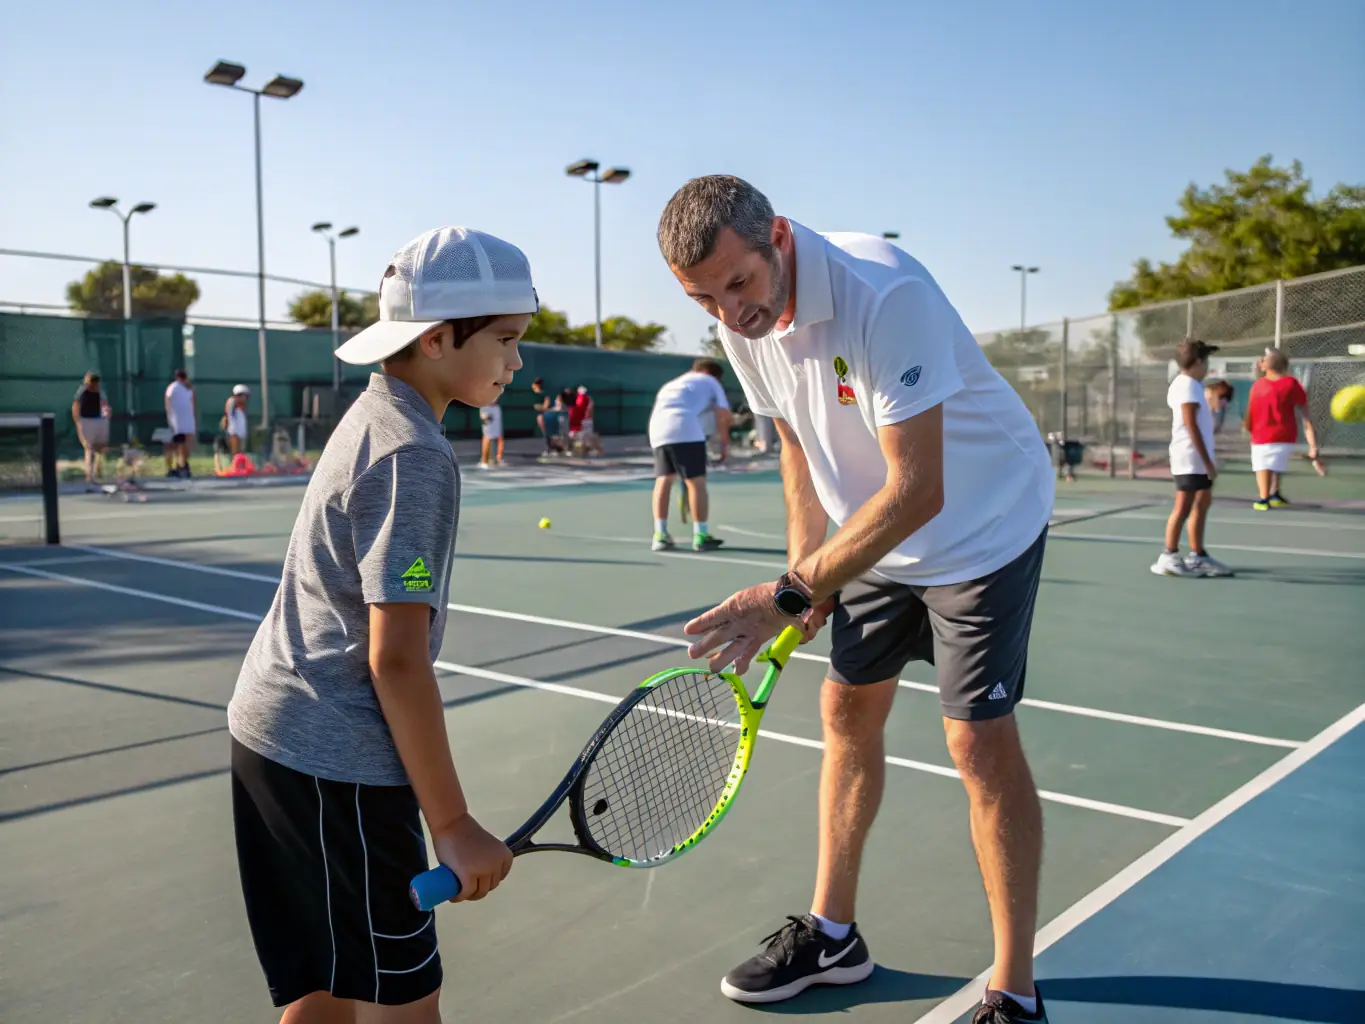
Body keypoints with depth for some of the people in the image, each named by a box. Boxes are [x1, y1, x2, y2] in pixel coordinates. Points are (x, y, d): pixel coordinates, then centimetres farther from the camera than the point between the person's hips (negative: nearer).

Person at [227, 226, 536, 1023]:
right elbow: (397, 659, -22)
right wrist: (453, 824, -16)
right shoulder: (416, 455, -19)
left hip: (277, 731, 9)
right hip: (335, 760, -9)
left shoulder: (373, 416, 10)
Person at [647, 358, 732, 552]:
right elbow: (723, 415, 9)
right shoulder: (710, 381, 22)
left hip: (657, 428, 6)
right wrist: (723, 441, 21)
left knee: (663, 479, 13)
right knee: (696, 481, 0)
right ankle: (701, 536, 1)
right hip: (684, 427, -6)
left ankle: (660, 535, 9)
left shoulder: (671, 384, 37)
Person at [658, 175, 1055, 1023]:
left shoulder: (887, 295, -33)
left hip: (982, 527, -7)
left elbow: (917, 492, -35)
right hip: (878, 532, 7)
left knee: (980, 740, -8)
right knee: (849, 709, 10)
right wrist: (806, 570, -2)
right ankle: (833, 935, 27)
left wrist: (790, 596, -33)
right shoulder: (743, 321, -8)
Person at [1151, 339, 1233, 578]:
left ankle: (1197, 556, 19)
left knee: (1203, 502, 13)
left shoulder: (1187, 384, 16)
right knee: (1184, 506, -8)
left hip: (1196, 459, 10)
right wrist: (1207, 461, -19)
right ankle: (1169, 558, -4)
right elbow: (1191, 426, -19)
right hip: (1191, 458, -10)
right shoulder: (1188, 385, -14)